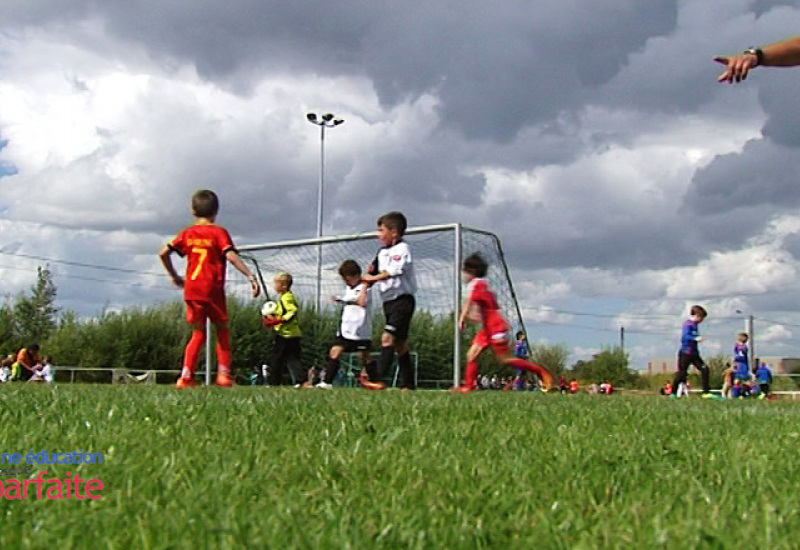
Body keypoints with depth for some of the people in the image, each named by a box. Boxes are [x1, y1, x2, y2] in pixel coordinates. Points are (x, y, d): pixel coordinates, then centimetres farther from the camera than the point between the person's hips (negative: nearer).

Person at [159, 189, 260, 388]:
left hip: (191, 290, 4)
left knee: (198, 334, 11)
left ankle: (186, 376, 0)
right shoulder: (218, 232, -2)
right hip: (213, 290, -4)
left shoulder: (187, 233, 10)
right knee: (222, 330, 11)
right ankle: (223, 373, 1)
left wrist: (174, 276, 18)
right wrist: (250, 276, -20)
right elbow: (231, 256, -16)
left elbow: (163, 253, 6)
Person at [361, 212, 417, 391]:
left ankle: (377, 378, -27)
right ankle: (408, 384, 11)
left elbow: (395, 270, -20)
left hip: (402, 300, -9)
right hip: (388, 301, 9)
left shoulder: (402, 248, -7)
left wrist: (374, 277, -15)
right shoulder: (382, 252, 17)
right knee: (400, 343, 8)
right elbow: (373, 273, 21)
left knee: (388, 337, -19)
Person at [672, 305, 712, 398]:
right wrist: (695, 338, -45)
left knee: (704, 369, -1)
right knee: (681, 373, -3)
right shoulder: (688, 324, -14)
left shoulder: (695, 325, 14)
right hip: (686, 353, -9)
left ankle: (706, 392, 1)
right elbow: (685, 335, -30)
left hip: (694, 354, 9)